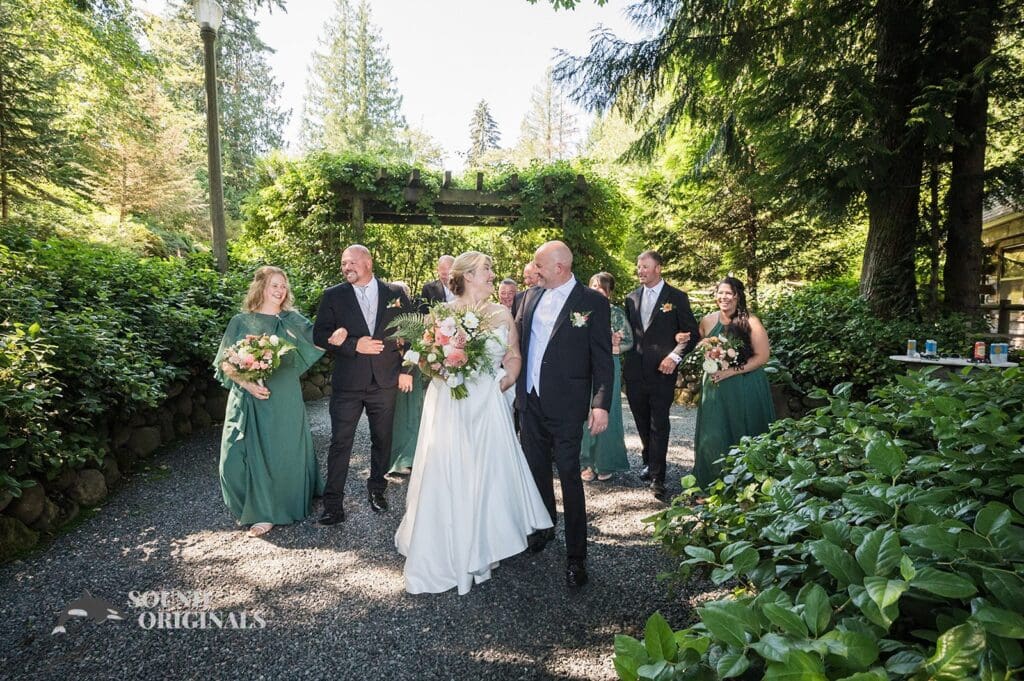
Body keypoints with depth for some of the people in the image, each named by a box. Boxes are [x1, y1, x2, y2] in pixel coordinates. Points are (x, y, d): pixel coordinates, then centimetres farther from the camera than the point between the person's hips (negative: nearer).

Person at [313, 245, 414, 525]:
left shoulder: (395, 294, 2)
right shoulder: (333, 296, 1)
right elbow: (319, 335, -3)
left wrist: (407, 370, 0)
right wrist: (353, 346, -16)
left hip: (385, 380, 1)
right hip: (347, 382, -1)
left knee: (382, 440, 14)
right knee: (340, 443, 3)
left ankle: (377, 489, 33)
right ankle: (333, 502, 14)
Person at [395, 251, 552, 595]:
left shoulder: (502, 314, 8)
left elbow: (513, 356, 13)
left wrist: (508, 379, -4)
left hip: (487, 403, 2)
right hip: (448, 403, -2)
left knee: (488, 473, 6)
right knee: (446, 475, 2)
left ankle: (483, 547, 27)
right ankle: (445, 551, 22)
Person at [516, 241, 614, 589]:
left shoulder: (593, 302, -9)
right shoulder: (532, 296, 7)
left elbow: (603, 357, -10)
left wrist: (601, 403, -17)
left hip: (565, 405, -5)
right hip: (530, 401, 6)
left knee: (569, 477, 1)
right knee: (537, 469, 19)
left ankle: (576, 556, 15)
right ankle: (544, 527, 42)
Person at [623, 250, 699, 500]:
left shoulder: (677, 297, -1)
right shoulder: (631, 298, 11)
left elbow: (692, 334, -2)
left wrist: (675, 356, -14)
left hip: (662, 371, -4)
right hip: (635, 371, 5)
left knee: (659, 425, -4)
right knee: (642, 423, 15)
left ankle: (657, 477, 2)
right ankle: (649, 463, 32)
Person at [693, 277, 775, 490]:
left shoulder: (751, 323, -8)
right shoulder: (707, 321, 5)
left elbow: (762, 356, -10)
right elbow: (700, 351, 19)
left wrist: (732, 371, -18)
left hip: (746, 389, -3)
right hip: (715, 388, 3)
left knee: (744, 436, 5)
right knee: (713, 436, 1)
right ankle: (714, 483, 16)